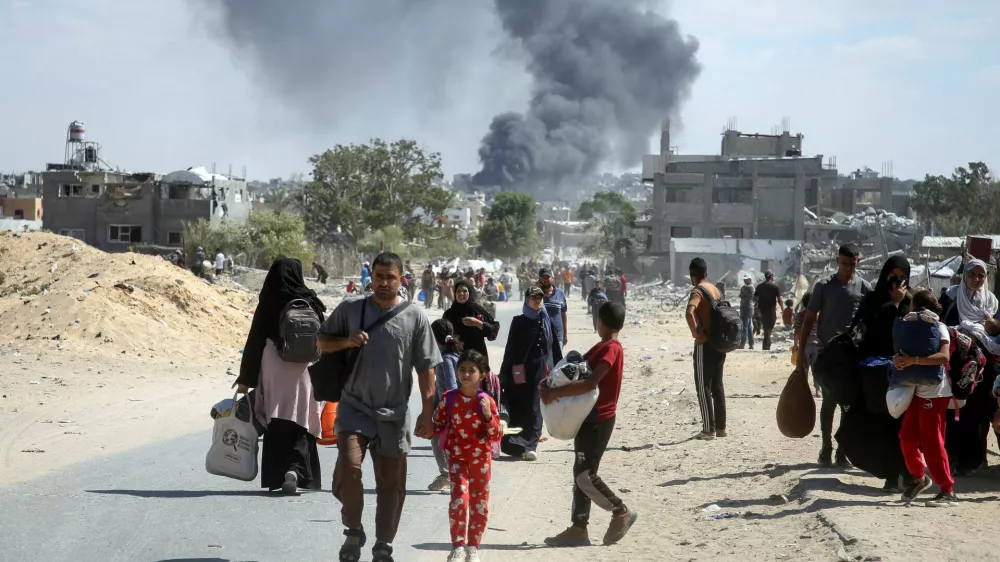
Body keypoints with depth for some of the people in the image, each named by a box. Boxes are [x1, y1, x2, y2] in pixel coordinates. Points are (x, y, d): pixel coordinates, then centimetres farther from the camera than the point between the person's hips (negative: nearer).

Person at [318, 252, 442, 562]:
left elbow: (426, 370, 1)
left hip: (393, 414, 1)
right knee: (349, 466, -20)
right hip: (354, 407, 0)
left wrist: (427, 413, -4)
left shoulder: (415, 318, -1)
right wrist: (346, 341, -9)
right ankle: (353, 531, 3)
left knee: (391, 482, 7)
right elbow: (322, 342, 12)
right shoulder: (350, 308, 2)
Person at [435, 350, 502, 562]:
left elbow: (496, 436, -7)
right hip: (457, 457, -1)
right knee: (459, 499, -16)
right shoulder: (448, 399, -5)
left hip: (481, 458, 1)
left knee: (480, 503, 8)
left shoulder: (486, 401, -7)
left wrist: (488, 416, -22)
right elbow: (437, 426, 7)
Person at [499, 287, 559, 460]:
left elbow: (555, 348, 12)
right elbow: (510, 348, -2)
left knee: (536, 409, 2)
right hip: (523, 372, -3)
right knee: (521, 408, -4)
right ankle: (521, 445, -2)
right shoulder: (519, 322, 1)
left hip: (543, 371, 3)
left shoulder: (548, 321, 10)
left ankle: (526, 445, 8)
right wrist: (506, 373, -8)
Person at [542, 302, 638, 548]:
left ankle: (622, 513, 5)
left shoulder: (611, 349, -18)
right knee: (581, 474, 9)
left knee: (585, 475, -9)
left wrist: (554, 393, -26)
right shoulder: (601, 348, 13)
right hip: (589, 418, 10)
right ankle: (578, 529, 12)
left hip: (599, 421, -10)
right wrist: (550, 387, 0)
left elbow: (590, 383, -29)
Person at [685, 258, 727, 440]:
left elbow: (690, 312, -32)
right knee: (717, 385, 14)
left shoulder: (697, 291, -13)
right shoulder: (715, 289, 12)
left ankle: (709, 430, -3)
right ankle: (720, 427, 17)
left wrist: (695, 332, -21)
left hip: (705, 344, -8)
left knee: (703, 387, -2)